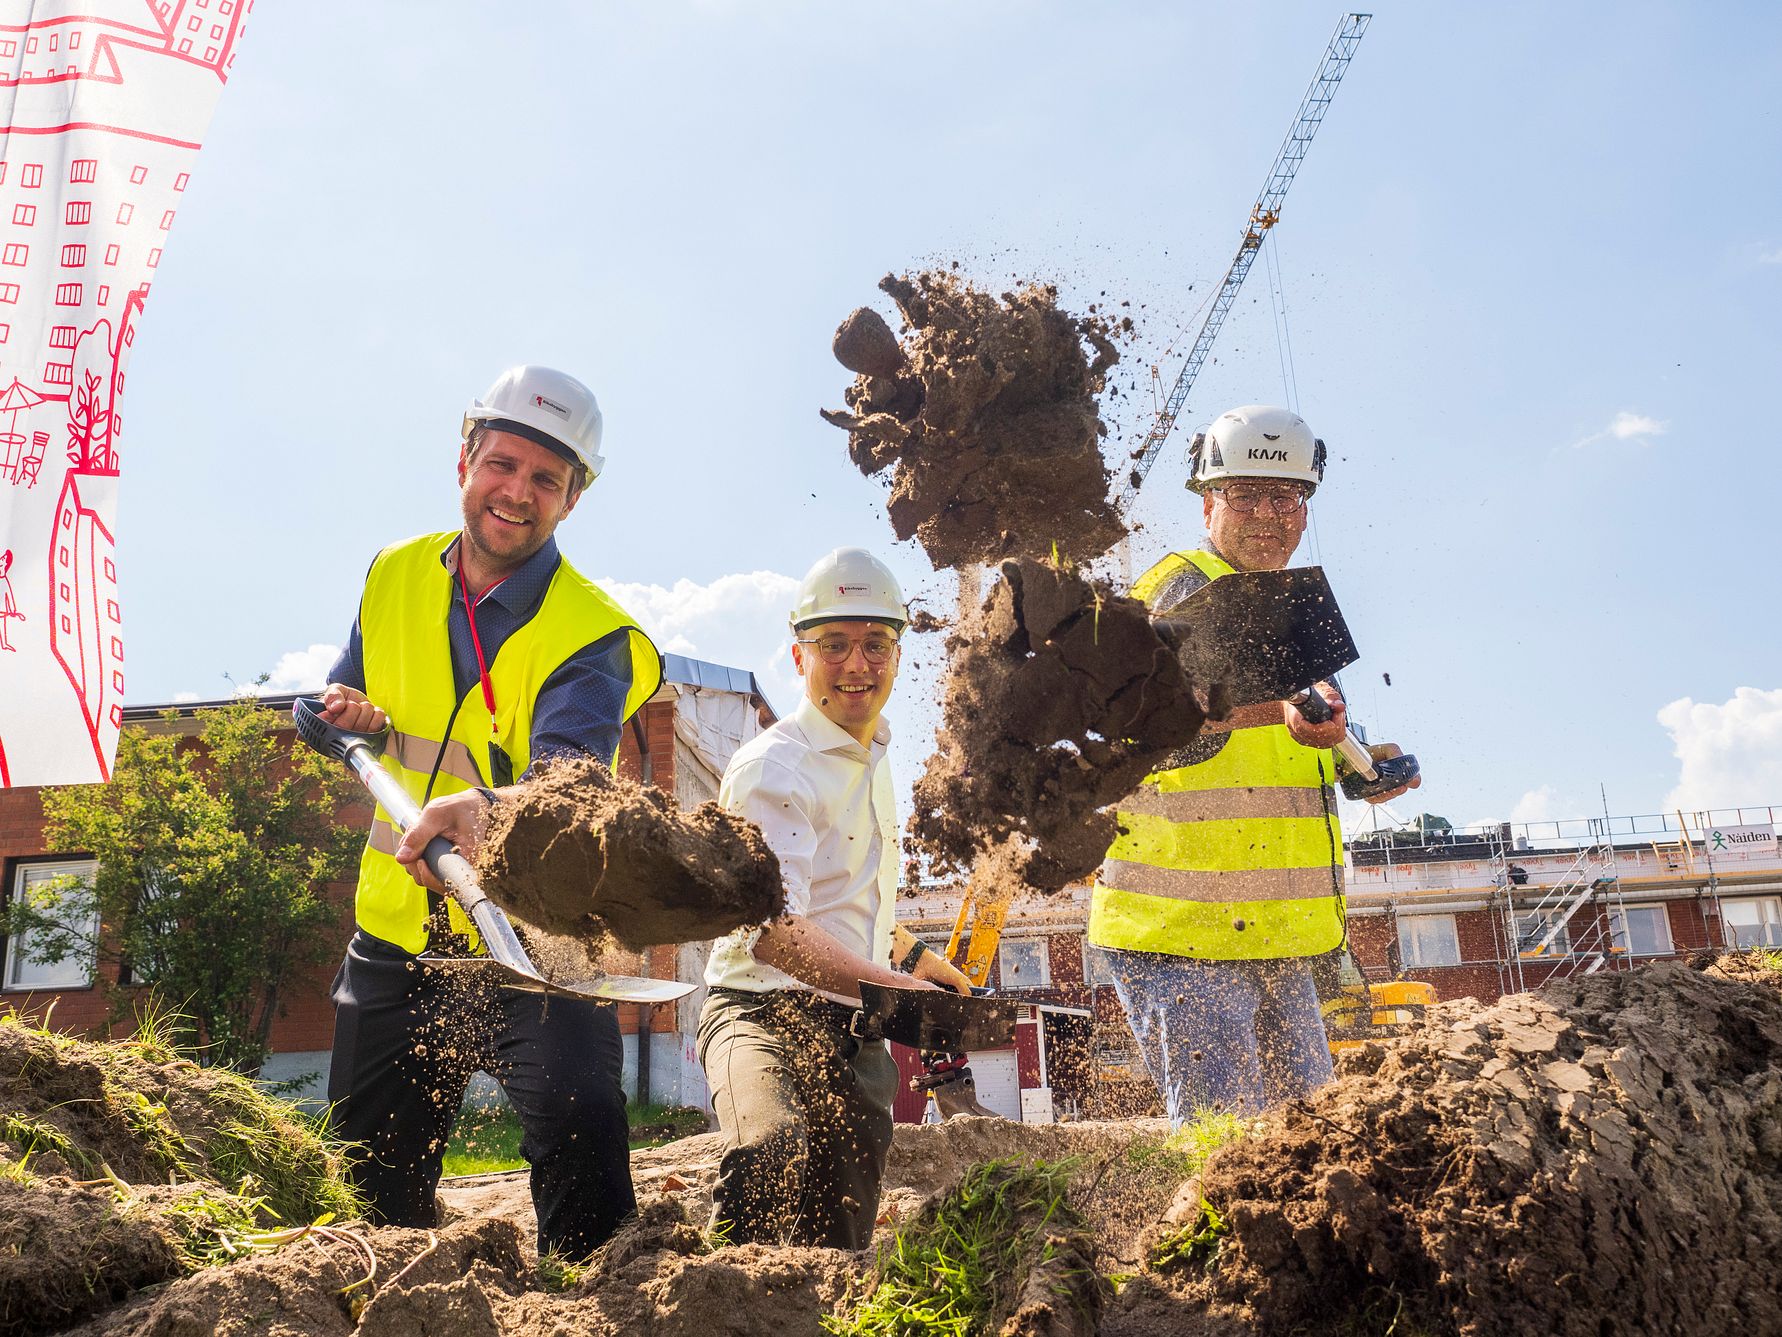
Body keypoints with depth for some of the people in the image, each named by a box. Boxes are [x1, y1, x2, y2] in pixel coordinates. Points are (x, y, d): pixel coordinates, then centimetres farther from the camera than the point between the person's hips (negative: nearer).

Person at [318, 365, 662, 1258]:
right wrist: (344, 707, -4)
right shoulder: (393, 579, 4)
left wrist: (484, 806, -54)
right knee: (368, 1183, 15)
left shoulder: (593, 634, -15)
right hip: (396, 932, 5)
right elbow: (344, 699, 20)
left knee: (581, 1138, -19)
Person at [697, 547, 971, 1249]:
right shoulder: (773, 767, -15)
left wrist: (917, 955, 35)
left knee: (840, 1244, 8)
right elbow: (770, 927, -29)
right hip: (764, 1010, -8)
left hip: (853, 1031, 8)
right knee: (773, 1155, -37)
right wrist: (896, 989, -38)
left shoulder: (873, 758, 14)